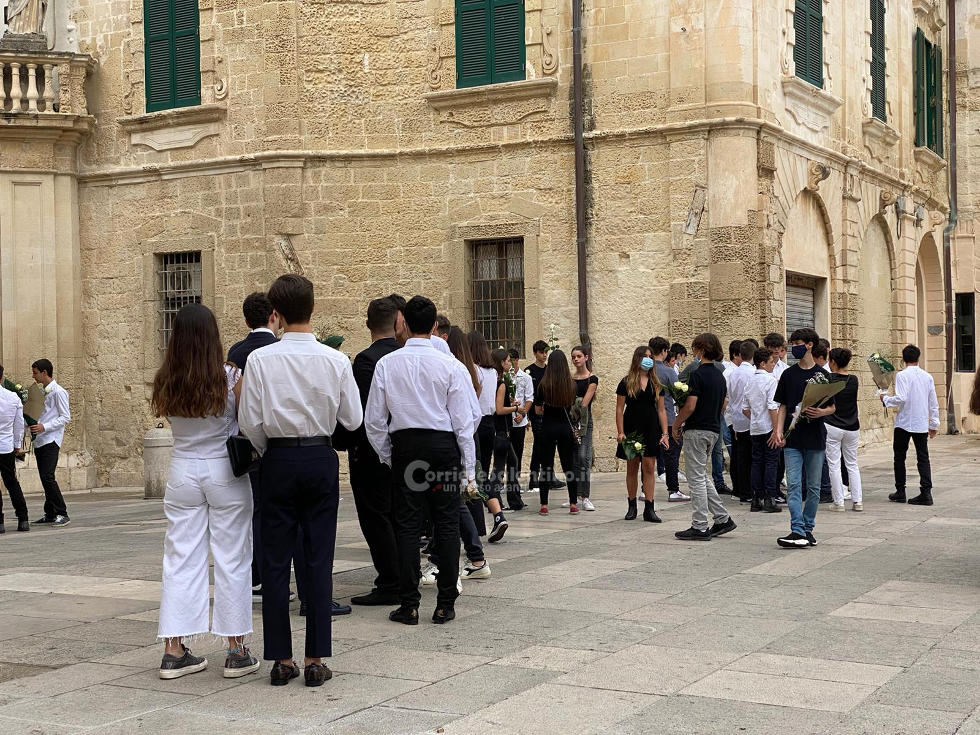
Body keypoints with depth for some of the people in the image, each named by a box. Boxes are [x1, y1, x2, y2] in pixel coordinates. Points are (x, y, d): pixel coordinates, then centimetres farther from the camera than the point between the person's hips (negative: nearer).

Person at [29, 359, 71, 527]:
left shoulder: (58, 392, -8)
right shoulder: (41, 392, 17)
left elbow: (65, 417, -11)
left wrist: (44, 427, -19)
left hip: (51, 441, -8)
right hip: (39, 441, 8)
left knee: (48, 477, -15)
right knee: (44, 478, 8)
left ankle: (62, 514, -11)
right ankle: (50, 514, 13)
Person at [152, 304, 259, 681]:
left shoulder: (165, 382, -2)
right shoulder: (231, 377, -12)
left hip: (182, 472, 3)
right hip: (225, 473, -3)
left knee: (180, 559, 9)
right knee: (231, 560, 5)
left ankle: (174, 650, 10)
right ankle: (236, 652, 10)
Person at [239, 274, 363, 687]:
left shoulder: (260, 360, -7)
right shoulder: (336, 361, -5)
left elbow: (250, 423, -6)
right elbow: (353, 419, 0)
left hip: (279, 460, 0)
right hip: (321, 459, 0)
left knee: (275, 560, 7)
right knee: (318, 560, 5)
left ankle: (281, 659, 10)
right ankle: (315, 660, 7)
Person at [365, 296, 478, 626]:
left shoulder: (387, 364, -1)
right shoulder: (448, 364, -5)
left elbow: (374, 420, 1)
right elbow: (463, 420, -4)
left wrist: (388, 457, 15)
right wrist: (469, 468, 3)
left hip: (404, 446, 1)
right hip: (443, 446, -1)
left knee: (407, 524, 5)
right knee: (446, 524, 5)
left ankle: (409, 604, 7)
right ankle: (445, 604, 7)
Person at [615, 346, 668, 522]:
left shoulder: (656, 384, 9)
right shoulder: (626, 383, 1)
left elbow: (661, 410, 9)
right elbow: (619, 409, 0)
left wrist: (665, 433, 1)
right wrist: (620, 433, -8)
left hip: (651, 429, 1)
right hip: (631, 429, -1)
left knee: (649, 468, -4)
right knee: (632, 468, 5)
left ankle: (649, 509, -2)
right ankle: (632, 506, 17)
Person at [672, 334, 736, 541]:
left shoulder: (698, 374, -16)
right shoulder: (720, 375, 11)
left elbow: (690, 406, -20)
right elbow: (722, 406, 17)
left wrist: (676, 424, -7)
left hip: (697, 430, -9)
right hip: (714, 429, 9)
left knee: (697, 479, -2)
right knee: (702, 477, 18)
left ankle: (699, 527, 1)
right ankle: (723, 519, 16)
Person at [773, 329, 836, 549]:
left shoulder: (822, 375, 2)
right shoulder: (788, 374, 7)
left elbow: (832, 407, 6)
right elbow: (783, 406, 10)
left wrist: (821, 412, -16)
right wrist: (779, 431, -3)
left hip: (815, 438, -1)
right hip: (793, 439, 1)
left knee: (813, 487, 7)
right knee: (794, 484, -8)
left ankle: (808, 528, 17)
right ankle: (798, 531, -13)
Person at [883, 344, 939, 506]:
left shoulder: (902, 375, -10)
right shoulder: (927, 376, 7)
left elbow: (901, 399, -20)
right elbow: (933, 403, 10)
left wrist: (886, 399, -2)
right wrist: (934, 424, 17)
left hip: (904, 423, -4)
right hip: (922, 424, 4)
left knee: (899, 457, 9)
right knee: (923, 458, 4)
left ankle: (900, 491, 12)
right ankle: (926, 493, -5)